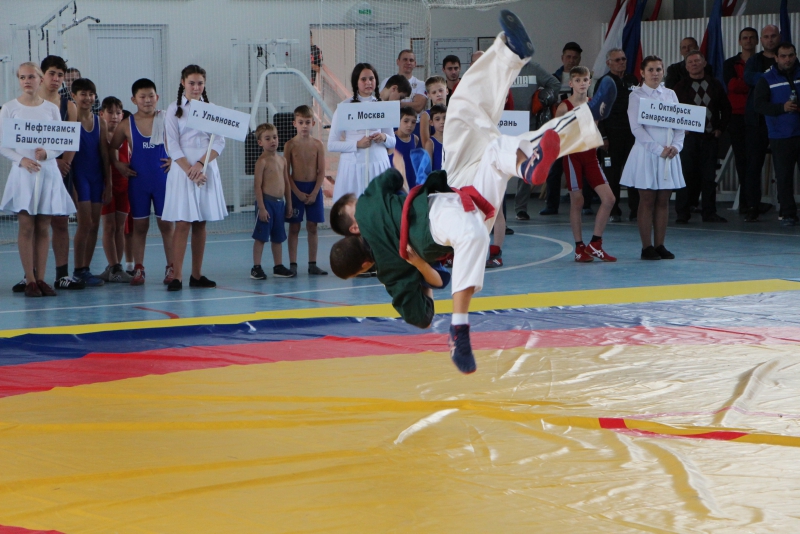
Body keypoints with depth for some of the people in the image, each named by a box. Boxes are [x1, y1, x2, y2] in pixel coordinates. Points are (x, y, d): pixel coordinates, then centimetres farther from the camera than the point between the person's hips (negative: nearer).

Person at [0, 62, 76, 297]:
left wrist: (47, 153, -14)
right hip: (22, 172, -2)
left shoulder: (51, 109, 6)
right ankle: (30, 280, 0)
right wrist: (22, 159, -15)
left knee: (43, 228, 4)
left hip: (48, 171, 2)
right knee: (26, 226, -3)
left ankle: (41, 278, 8)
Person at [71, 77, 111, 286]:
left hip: (97, 176, 5)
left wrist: (108, 184, 8)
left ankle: (86, 269, 13)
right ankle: (79, 270, -2)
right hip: (78, 174, -5)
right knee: (85, 222, -10)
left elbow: (105, 155, 10)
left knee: (94, 225, 5)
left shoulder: (100, 122, 8)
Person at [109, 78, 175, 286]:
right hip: (137, 181, 1)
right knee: (139, 225, 7)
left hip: (162, 179, -1)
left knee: (166, 223, 2)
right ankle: (138, 269, 12)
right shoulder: (127, 125, 1)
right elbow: (110, 149, 11)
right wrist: (117, 165, -2)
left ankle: (171, 268, 9)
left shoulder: (166, 120, -3)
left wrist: (175, 159, -8)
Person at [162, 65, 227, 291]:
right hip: (182, 169, -3)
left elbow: (219, 142, 3)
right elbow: (172, 145, -4)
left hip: (207, 169, 3)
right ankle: (176, 276, -10)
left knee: (201, 224, 6)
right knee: (182, 223, -8)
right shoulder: (174, 109, 2)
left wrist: (200, 164, -12)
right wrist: (189, 170, -15)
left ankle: (196, 275, 11)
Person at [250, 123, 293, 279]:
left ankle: (279, 267, 21)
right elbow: (257, 185, -13)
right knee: (261, 237, -3)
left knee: (278, 237, 13)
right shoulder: (262, 161, -10)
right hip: (266, 202, -7)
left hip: (280, 202, 7)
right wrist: (261, 207, -18)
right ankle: (256, 268, 2)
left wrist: (289, 203, 15)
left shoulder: (282, 160, 11)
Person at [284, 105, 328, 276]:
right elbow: (286, 173, -4)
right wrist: (298, 193, -11)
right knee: (294, 228, 1)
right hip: (295, 188, -1)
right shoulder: (290, 145, -3)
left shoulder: (317, 145, 0)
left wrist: (314, 193, -9)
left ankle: (312, 264, 10)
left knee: (312, 227, 6)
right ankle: (292, 264, 4)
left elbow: (321, 171, 0)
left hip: (314, 188, 2)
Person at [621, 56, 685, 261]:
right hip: (646, 153, -4)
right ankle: (647, 247, 1)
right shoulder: (636, 96, -2)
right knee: (647, 200, -2)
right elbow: (636, 128, -10)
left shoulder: (670, 94, 11)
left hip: (669, 154, 4)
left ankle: (660, 245, 8)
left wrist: (676, 146, -9)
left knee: (663, 200, 4)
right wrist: (658, 149, -16)